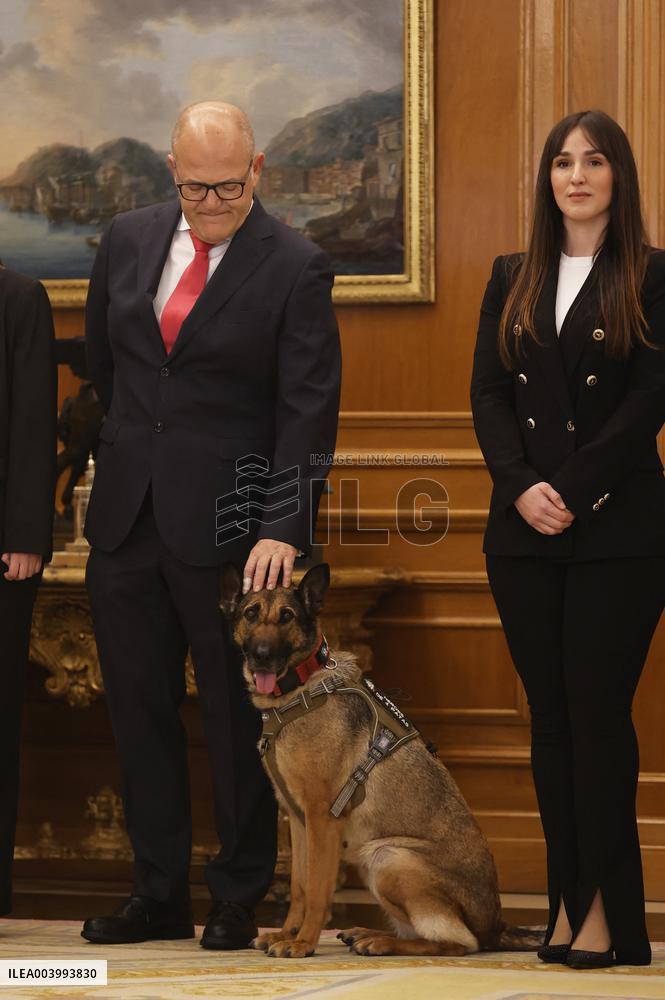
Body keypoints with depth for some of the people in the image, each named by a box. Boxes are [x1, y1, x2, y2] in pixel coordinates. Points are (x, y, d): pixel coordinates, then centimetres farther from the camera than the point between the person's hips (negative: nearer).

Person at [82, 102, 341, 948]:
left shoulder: (295, 268, -7)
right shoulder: (128, 242, 7)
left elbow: (310, 410, -10)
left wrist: (284, 529, -18)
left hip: (227, 528, -5)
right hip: (127, 523, 5)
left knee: (237, 719, 2)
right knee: (139, 711, 9)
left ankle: (239, 901, 14)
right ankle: (159, 895, 19)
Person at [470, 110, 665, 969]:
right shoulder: (513, 279, 14)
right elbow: (487, 393, 7)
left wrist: (572, 493, -13)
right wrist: (522, 486, -9)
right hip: (524, 534, 4)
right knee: (550, 714, 5)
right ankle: (568, 899, 9)